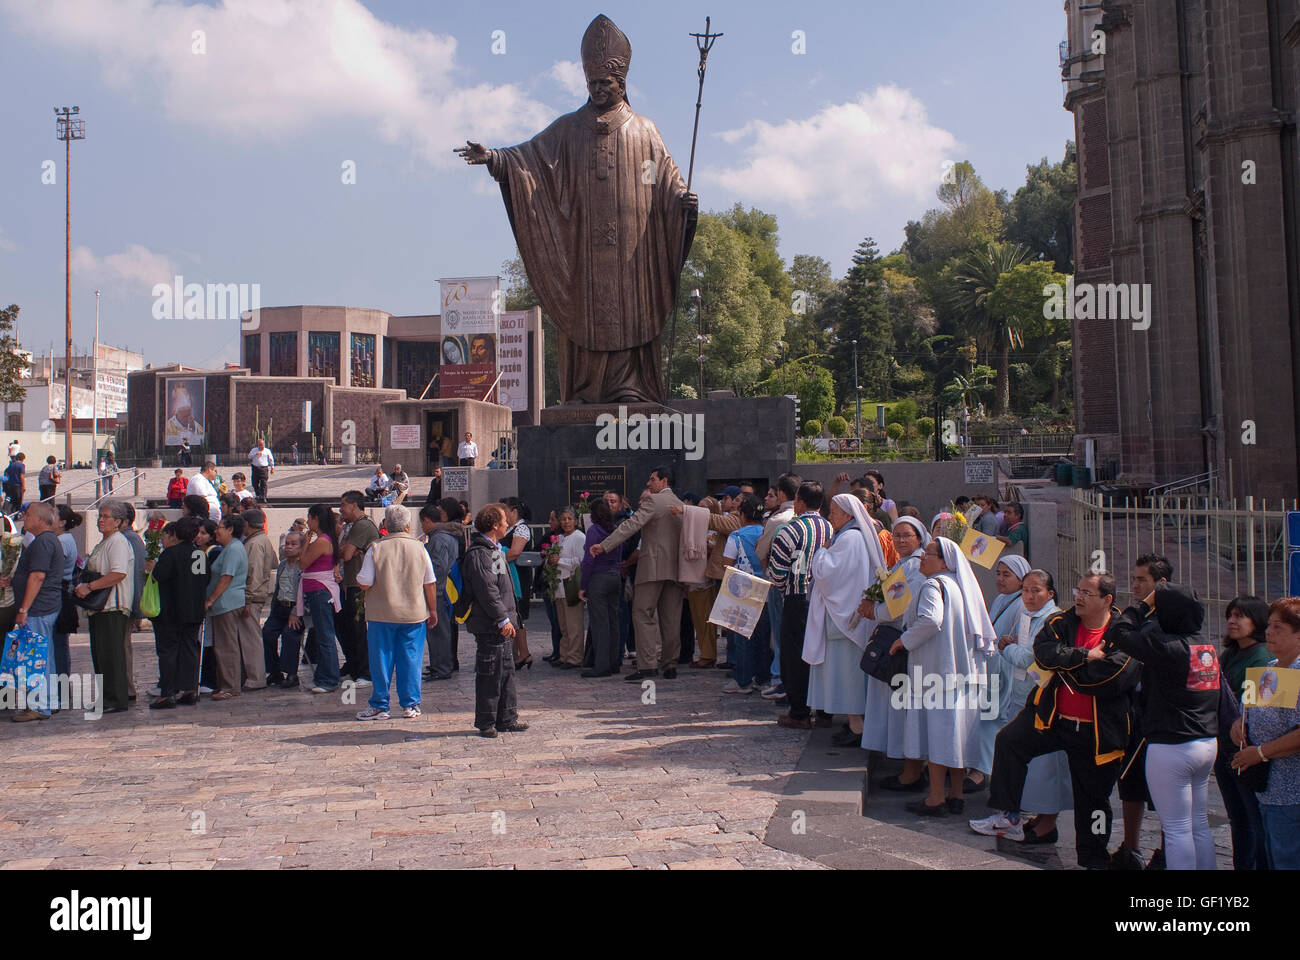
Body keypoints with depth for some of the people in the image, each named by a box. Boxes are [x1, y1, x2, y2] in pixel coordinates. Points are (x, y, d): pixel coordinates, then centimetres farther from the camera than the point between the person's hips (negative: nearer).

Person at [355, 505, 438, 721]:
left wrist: (359, 572, 13)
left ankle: (379, 706, 12)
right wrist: (433, 610, 14)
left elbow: (364, 583, -8)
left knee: (381, 660, 7)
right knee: (411, 659, 8)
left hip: (382, 614, -2)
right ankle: (410, 705, 12)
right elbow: (430, 583, 4)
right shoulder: (419, 548, -1)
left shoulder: (375, 549, -8)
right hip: (414, 614, 2)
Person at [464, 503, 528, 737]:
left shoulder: (492, 549, 17)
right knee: (490, 674, -4)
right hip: (489, 626, -11)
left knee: (506, 670, 14)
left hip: (501, 625, 11)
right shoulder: (478, 554, -17)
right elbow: (486, 591, -22)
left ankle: (506, 719, 22)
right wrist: (503, 619, -20)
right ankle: (486, 723, 5)